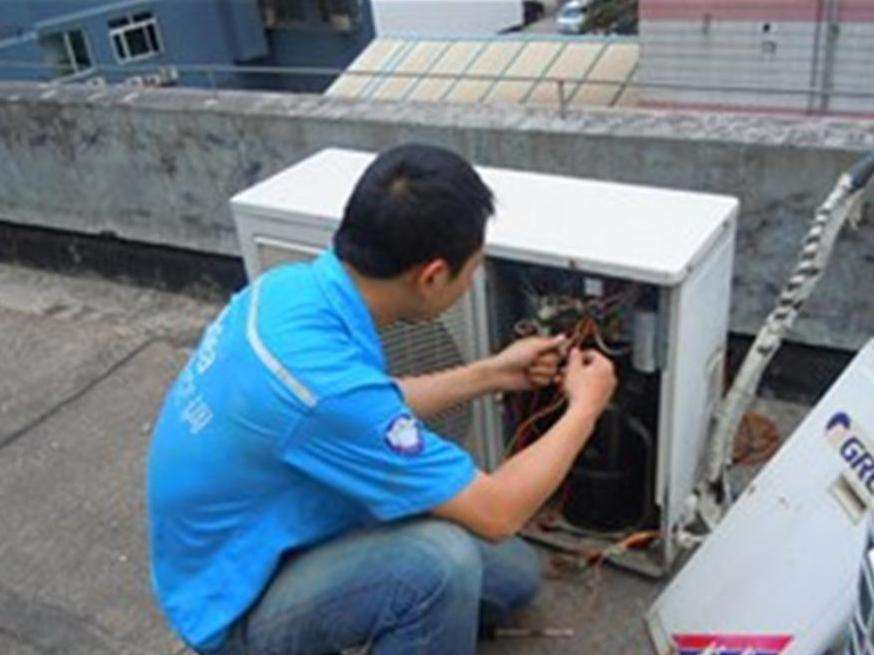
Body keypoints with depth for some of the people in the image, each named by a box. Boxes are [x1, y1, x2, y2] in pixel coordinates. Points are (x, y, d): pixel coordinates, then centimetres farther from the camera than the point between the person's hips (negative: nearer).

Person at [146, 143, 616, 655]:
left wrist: (491, 374, 8)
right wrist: (586, 407, -11)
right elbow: (496, 513, -26)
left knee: (514, 573, 5)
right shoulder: (326, 380, -38)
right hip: (239, 608, -7)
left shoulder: (292, 285, -12)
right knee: (442, 560, -30)